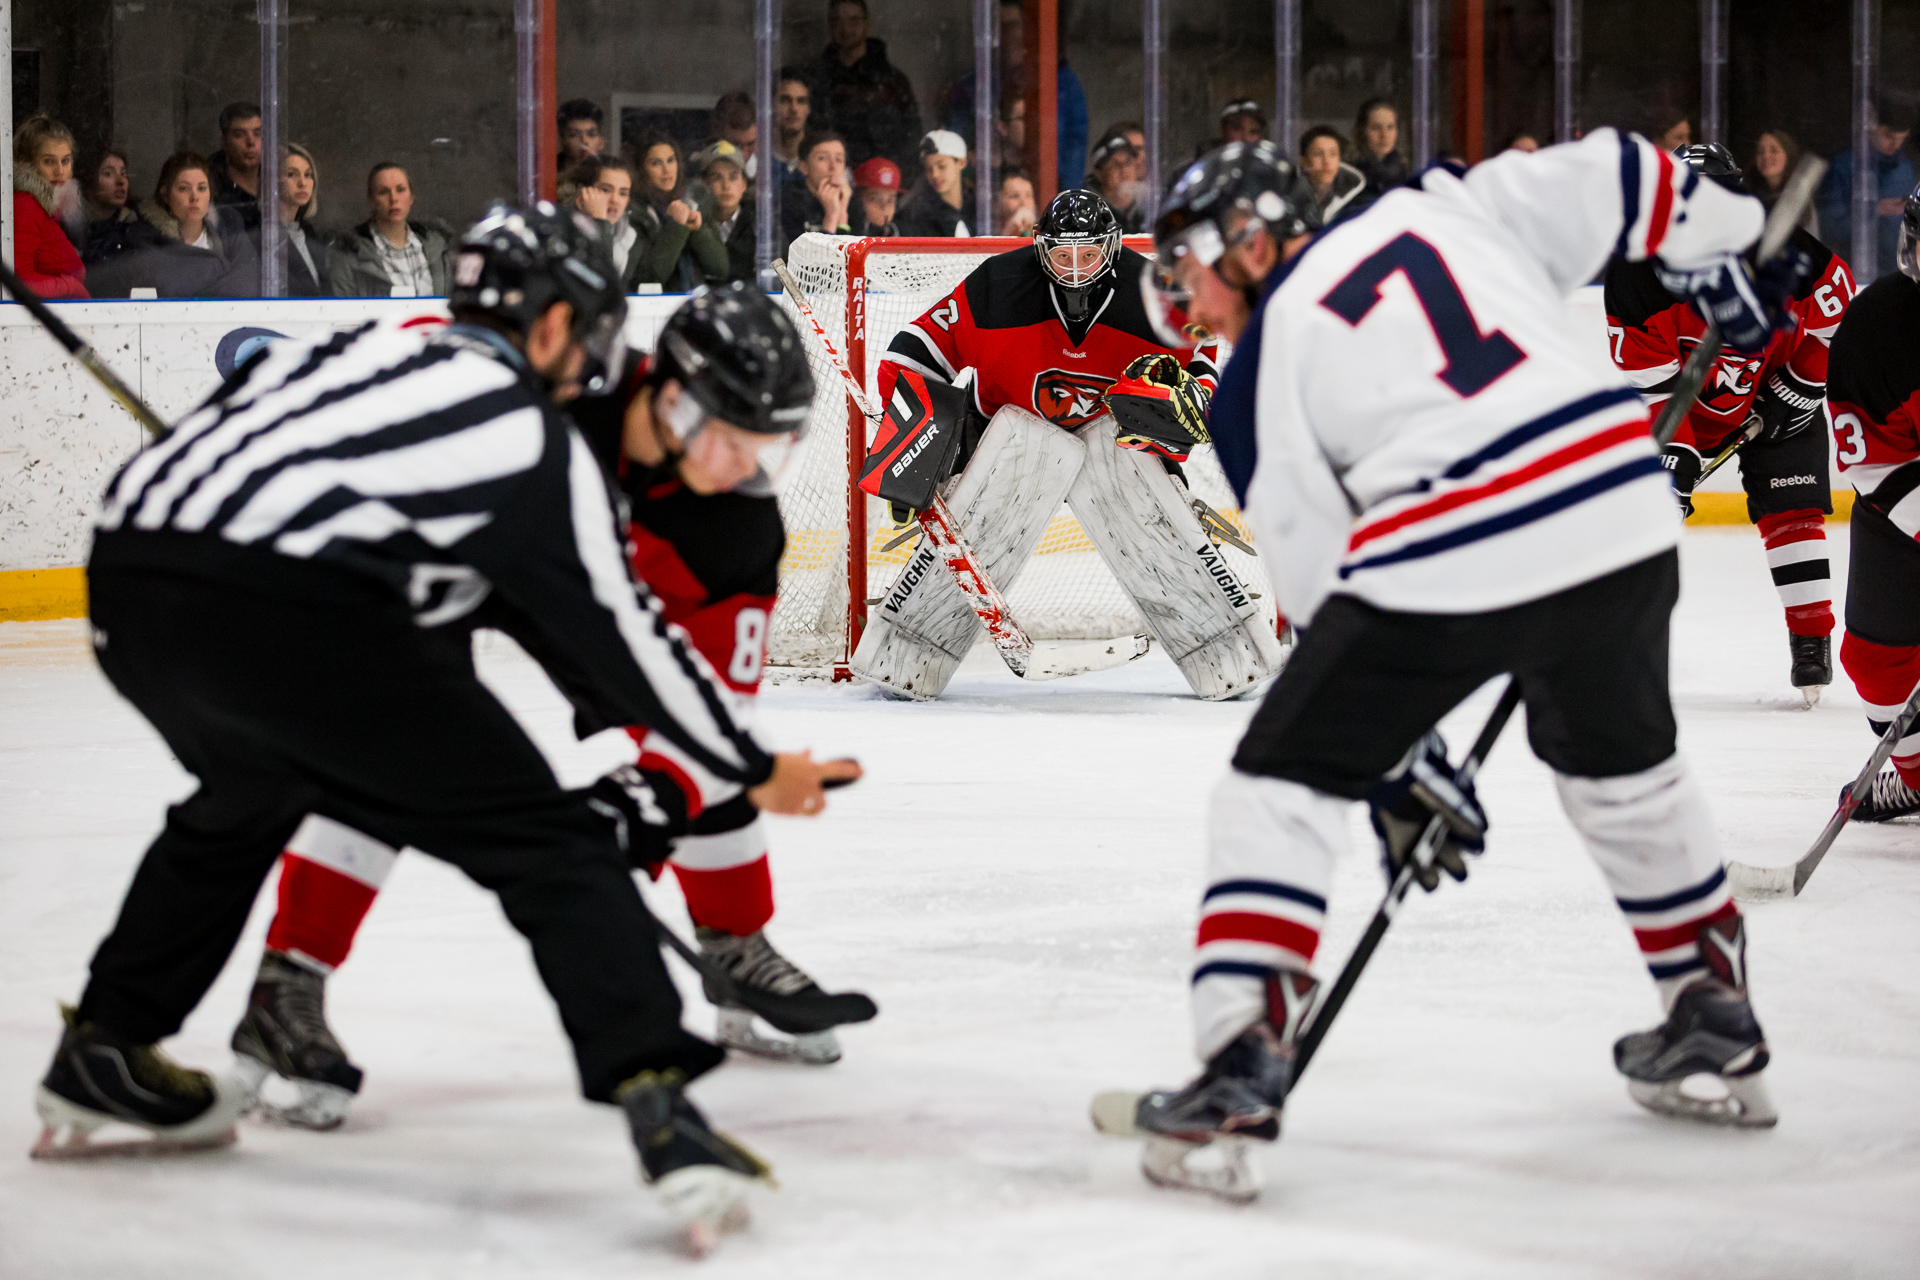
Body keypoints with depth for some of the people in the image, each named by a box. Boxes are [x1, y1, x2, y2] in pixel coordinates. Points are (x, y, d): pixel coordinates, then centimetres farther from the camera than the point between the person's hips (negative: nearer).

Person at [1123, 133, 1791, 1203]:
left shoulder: (1254, 383, 9)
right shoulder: (1440, 211, 17)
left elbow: (1327, 587, 10)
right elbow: (1611, 182, 13)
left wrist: (1402, 759, 17)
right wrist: (1729, 249, 32)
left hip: (1445, 568, -5)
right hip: (1623, 513, 5)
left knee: (1282, 787, 9)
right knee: (1622, 762, 31)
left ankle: (1240, 1075, -4)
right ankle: (1719, 1027, 41)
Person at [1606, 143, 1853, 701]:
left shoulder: (1782, 252, -28)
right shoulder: (1637, 273, -27)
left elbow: (1837, 305, -9)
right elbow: (1650, 382, -23)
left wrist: (1803, 387, -9)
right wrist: (1672, 451, -31)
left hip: (1776, 395, 0)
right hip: (1682, 399, 0)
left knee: (1790, 510, -8)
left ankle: (1812, 640, 0)